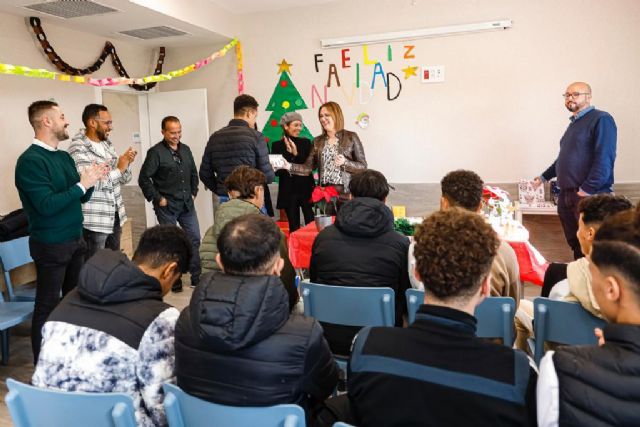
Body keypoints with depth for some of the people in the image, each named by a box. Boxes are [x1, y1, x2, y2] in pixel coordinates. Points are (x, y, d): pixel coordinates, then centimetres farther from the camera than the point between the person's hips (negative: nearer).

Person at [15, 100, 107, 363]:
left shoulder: (64, 156, 8)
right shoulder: (30, 160, -16)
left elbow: (82, 198, 10)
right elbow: (47, 205, -24)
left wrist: (90, 182, -9)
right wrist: (82, 184, -20)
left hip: (75, 240, 8)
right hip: (51, 245, -8)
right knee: (48, 305, 3)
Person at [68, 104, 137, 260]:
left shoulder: (108, 144, 10)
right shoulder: (78, 148, -13)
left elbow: (123, 179, 12)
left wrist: (126, 163, -8)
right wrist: (118, 169, -19)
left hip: (115, 216, 7)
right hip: (94, 221, -7)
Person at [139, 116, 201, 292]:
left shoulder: (185, 149, 9)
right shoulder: (156, 152, -9)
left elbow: (193, 173, 21)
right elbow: (144, 179, -11)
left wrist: (193, 192, 11)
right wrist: (158, 199, -11)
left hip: (187, 204, 6)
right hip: (167, 206, -5)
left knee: (194, 239, 7)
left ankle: (196, 277, 19)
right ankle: (174, 280, 17)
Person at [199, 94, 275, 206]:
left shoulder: (215, 137, 6)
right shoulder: (255, 136, -8)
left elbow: (204, 174, 8)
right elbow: (267, 176, -10)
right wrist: (271, 171, 12)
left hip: (225, 201, 5)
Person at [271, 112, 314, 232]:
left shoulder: (306, 142, 7)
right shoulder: (277, 145, 3)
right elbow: (276, 170, -1)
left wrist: (296, 154, -14)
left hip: (306, 189, 0)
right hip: (288, 191, 0)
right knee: (294, 226, 6)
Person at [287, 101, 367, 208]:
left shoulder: (351, 137, 0)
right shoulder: (318, 141, 10)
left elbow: (363, 166, -2)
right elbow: (308, 167, 4)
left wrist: (345, 162, -18)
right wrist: (289, 166, -11)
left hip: (345, 194, -3)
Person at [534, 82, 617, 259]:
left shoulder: (601, 119, -7)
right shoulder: (573, 123, 20)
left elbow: (604, 159, -17)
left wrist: (587, 189, -21)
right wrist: (544, 177, 34)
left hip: (589, 196, -8)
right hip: (566, 195, 8)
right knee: (575, 244, 13)